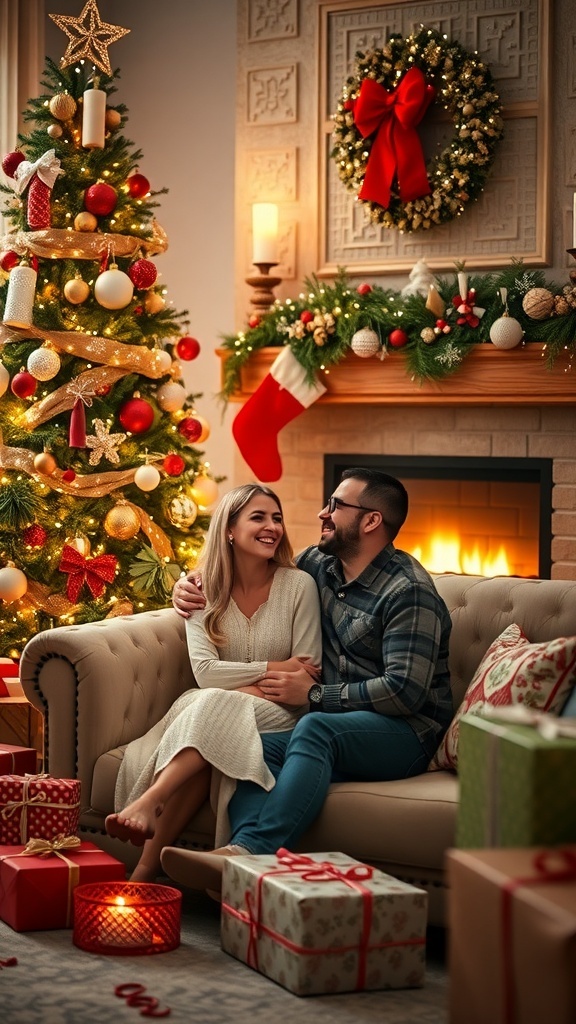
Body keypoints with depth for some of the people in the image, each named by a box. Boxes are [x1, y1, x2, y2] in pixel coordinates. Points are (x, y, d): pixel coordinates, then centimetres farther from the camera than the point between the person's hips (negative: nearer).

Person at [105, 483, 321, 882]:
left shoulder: (298, 585, -1)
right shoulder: (205, 591, 5)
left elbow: (308, 677, -3)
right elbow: (205, 671, -7)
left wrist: (243, 686, -16)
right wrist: (272, 669, -16)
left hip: (278, 717, -2)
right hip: (208, 711, 2)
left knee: (214, 706, -34)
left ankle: (148, 804, -45)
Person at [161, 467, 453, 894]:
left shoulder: (409, 591, -10)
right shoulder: (318, 565, 14)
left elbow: (404, 691, -19)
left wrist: (313, 693, -12)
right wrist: (189, 584, 17)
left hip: (405, 734, -6)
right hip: (335, 728, 7)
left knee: (315, 730, -38)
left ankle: (246, 852, -55)